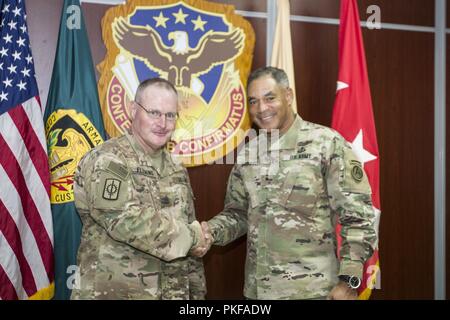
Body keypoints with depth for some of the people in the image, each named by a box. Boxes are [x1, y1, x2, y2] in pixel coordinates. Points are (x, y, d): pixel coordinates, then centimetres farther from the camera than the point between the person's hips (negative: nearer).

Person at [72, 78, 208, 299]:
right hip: (112, 293, -6)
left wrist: (196, 291, 13)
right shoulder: (106, 161, -12)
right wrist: (189, 236, -15)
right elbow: (126, 221, -25)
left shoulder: (176, 172, 11)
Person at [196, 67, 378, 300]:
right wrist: (211, 232, -6)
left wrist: (349, 280, -13)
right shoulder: (246, 153, 6)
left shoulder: (327, 144, -9)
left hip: (312, 289, -4)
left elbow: (358, 217, -10)